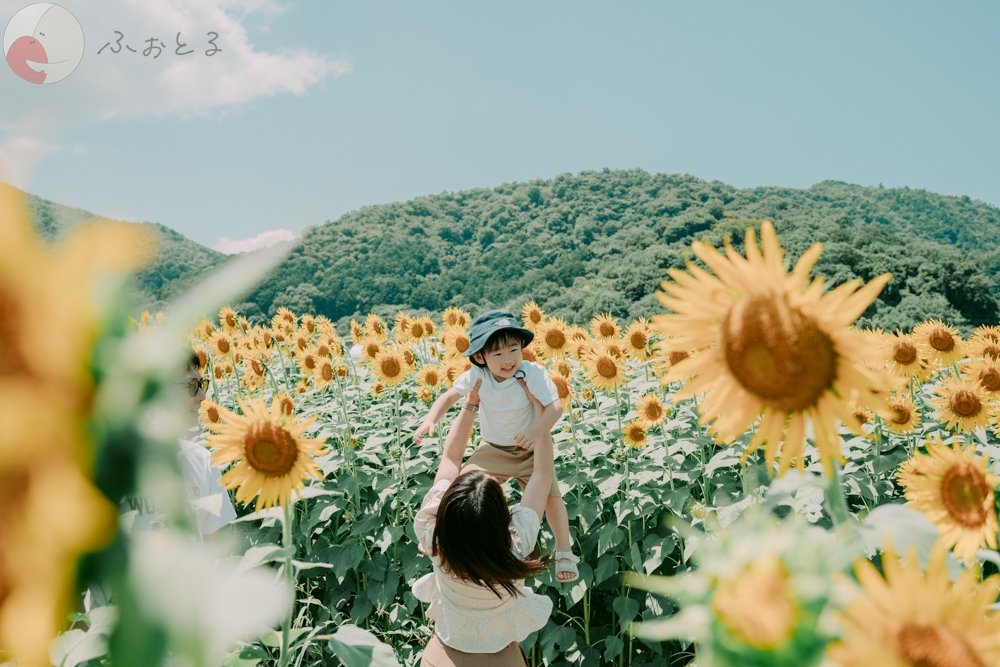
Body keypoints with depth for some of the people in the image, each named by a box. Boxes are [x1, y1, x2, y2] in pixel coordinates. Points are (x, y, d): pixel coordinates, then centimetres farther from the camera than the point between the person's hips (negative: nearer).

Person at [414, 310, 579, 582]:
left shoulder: (533, 374, -28)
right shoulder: (477, 376, -18)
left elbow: (555, 406, -34)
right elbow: (450, 395, -8)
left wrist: (537, 431, -53)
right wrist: (430, 419, -24)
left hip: (530, 448, -3)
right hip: (493, 448, 3)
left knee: (550, 492, -17)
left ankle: (564, 551, 7)